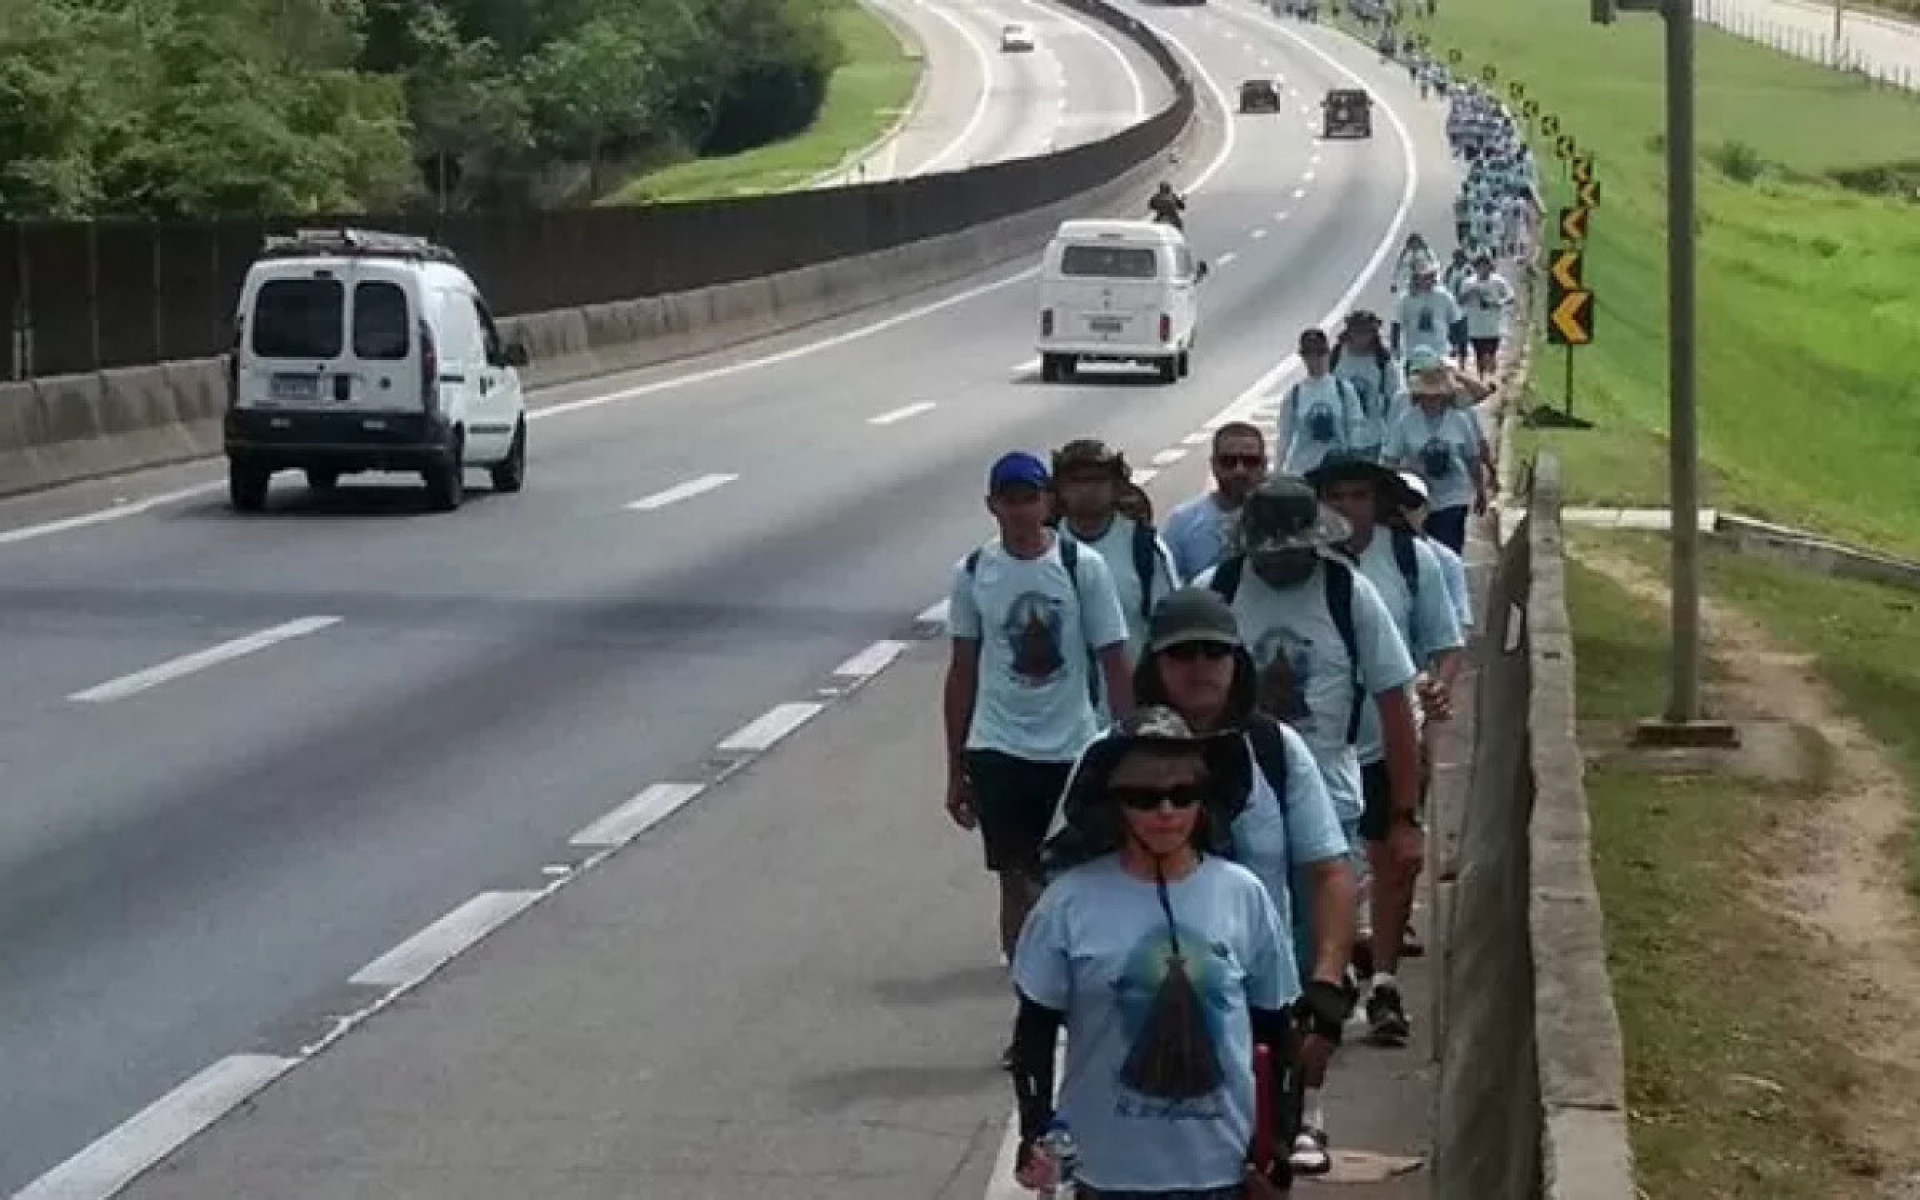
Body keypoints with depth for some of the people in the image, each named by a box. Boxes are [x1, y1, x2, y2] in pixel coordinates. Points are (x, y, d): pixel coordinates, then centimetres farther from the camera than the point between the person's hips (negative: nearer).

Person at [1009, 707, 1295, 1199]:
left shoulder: (1241, 894, -3)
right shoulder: (1072, 901, -7)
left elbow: (1273, 1028, 4)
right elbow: (1035, 1027, 0)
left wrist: (1274, 1142, 3)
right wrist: (1036, 1133, -8)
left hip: (1219, 1160, 1)